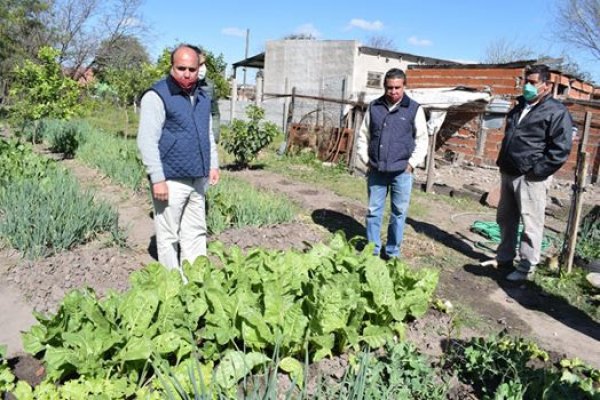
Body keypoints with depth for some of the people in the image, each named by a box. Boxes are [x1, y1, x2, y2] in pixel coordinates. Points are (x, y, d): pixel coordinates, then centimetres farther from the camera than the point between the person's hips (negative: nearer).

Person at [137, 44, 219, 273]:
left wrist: (213, 164, 16)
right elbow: (147, 141, -15)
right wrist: (158, 179, -19)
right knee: (169, 236, 3)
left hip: (197, 179, 7)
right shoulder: (157, 96, -10)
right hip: (171, 180, -7)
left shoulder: (202, 97, 13)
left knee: (196, 233, 13)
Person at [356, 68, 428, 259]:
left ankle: (392, 252, 19)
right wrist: (366, 159, 4)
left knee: (399, 213, 5)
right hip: (376, 171, 2)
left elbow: (422, 140, 1)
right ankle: (373, 250, 20)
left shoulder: (414, 109, 0)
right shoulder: (374, 107, 7)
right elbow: (363, 136, 13)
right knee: (373, 211, 7)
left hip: (401, 172, -2)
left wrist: (411, 163, -6)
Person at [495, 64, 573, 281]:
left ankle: (526, 268, 8)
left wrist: (537, 170, -17)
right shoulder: (519, 107, 16)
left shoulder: (556, 111, -8)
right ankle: (504, 258, 30)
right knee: (505, 219, 16)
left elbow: (561, 149, -14)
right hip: (508, 174, 8)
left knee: (531, 224, -2)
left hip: (531, 178, -8)